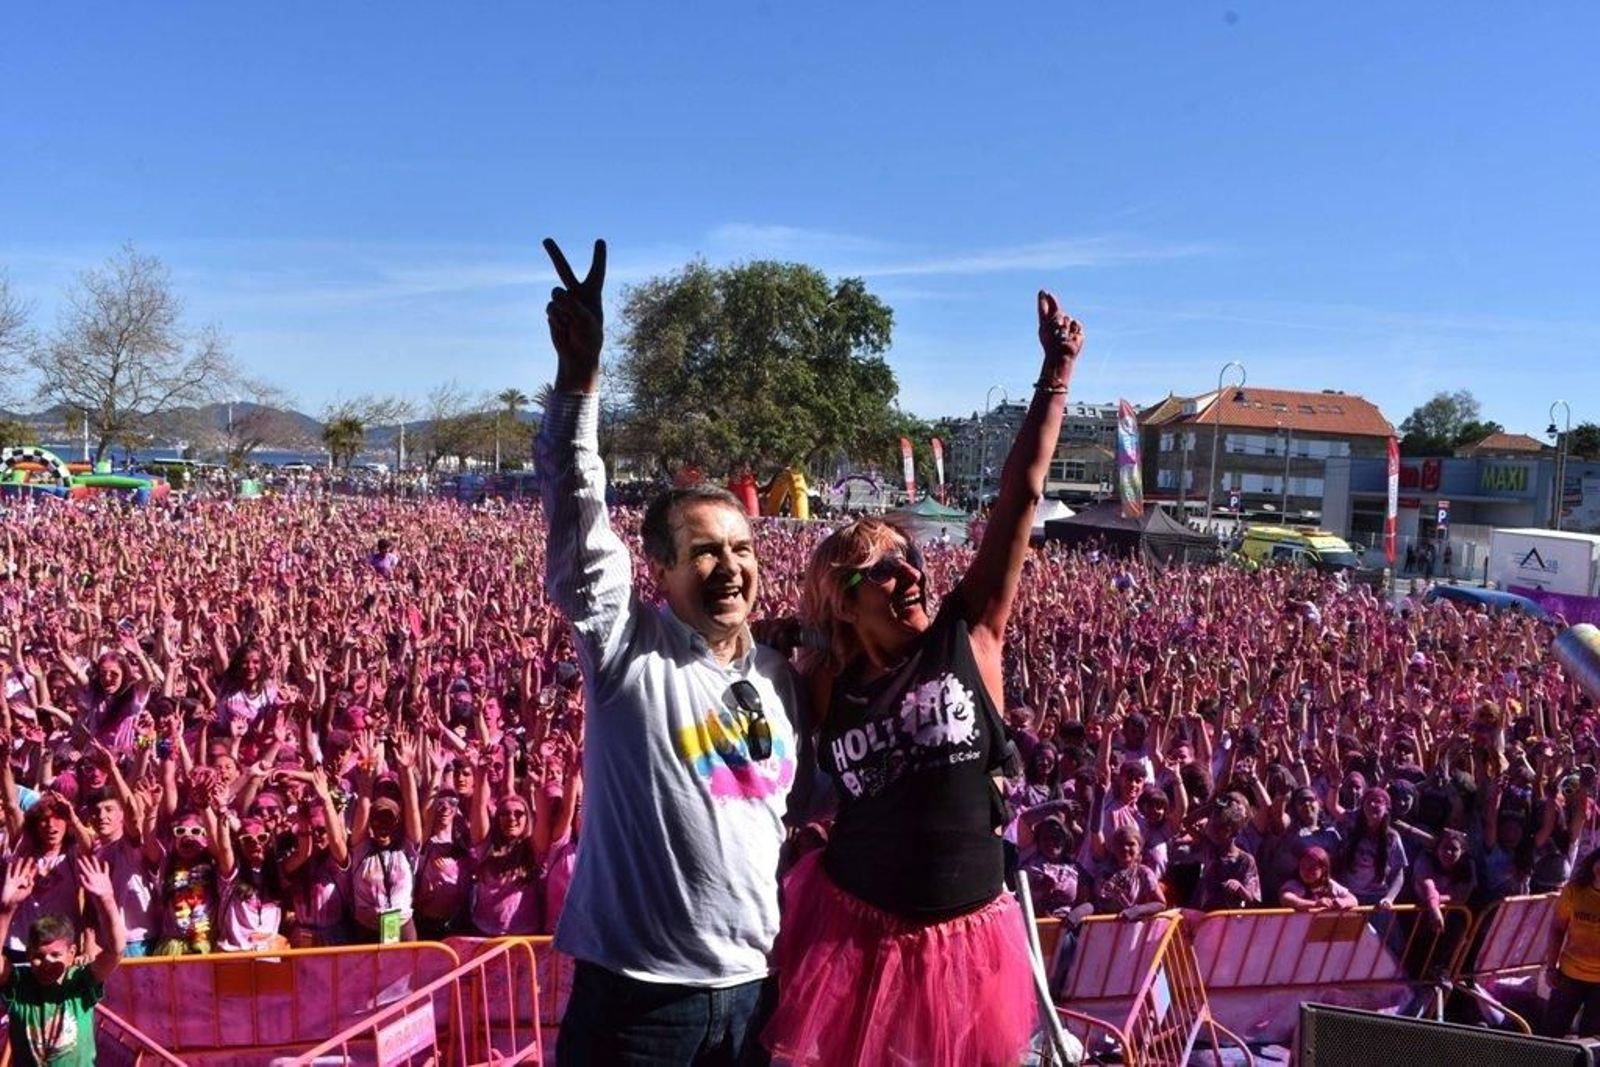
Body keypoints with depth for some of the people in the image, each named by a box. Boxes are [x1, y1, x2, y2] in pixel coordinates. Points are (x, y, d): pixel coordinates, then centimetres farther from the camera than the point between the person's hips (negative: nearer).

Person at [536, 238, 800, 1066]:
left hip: (754, 989, 5)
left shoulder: (780, 677, 7)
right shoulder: (625, 648, -8)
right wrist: (579, 374, -29)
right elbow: (575, 513, -20)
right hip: (635, 992, -5)